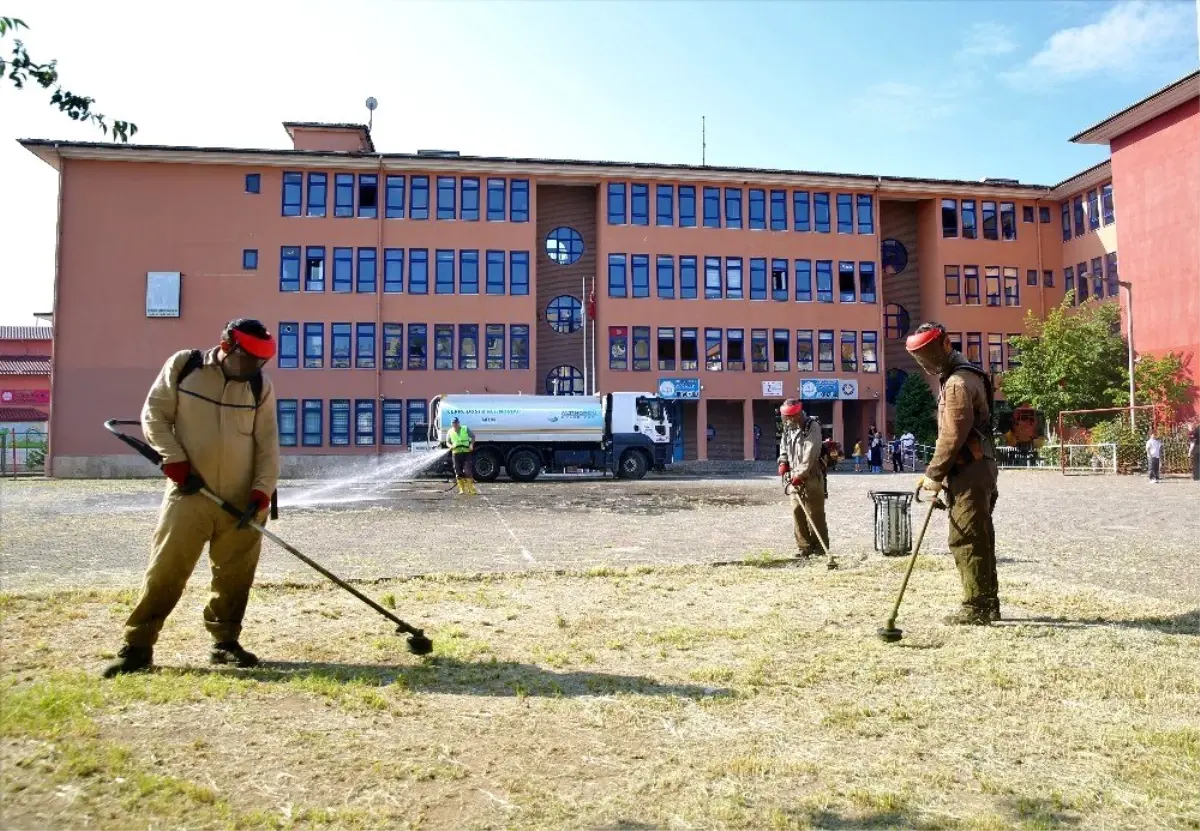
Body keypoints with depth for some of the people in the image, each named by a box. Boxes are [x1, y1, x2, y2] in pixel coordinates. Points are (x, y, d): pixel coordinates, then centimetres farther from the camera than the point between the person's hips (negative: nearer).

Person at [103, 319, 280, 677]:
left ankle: (225, 642, 22)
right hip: (189, 493, -2)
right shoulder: (182, 366, -2)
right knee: (164, 571, -2)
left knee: (235, 576, 7)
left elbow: (268, 443, 1)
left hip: (243, 500, 2)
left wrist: (261, 491, -9)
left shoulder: (260, 385, 2)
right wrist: (177, 463, -9)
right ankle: (137, 646, 10)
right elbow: (154, 415, 1)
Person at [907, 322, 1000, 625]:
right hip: (978, 469, 11)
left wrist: (933, 474, -13)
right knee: (979, 538, 14)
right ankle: (988, 603, 22)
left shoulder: (958, 383, -15)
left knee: (966, 540, -7)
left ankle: (976, 607, -3)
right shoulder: (963, 376, 19)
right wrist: (938, 473, 16)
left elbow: (953, 436, -20)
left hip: (968, 474, -11)